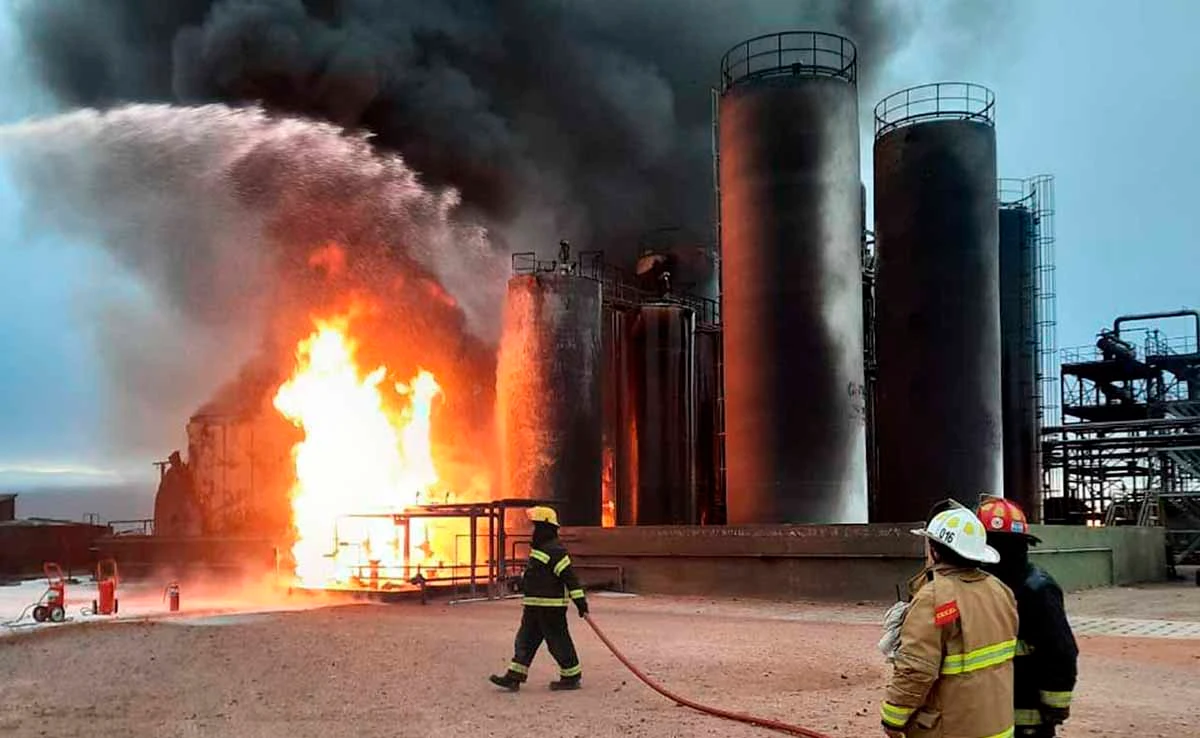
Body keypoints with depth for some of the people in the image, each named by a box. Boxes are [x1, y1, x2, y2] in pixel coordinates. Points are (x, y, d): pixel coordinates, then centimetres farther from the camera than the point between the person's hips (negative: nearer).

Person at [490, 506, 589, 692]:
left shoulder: (554, 550, -18)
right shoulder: (539, 547, 15)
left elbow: (569, 576, -22)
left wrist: (580, 601, -25)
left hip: (551, 608, -11)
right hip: (535, 606, 11)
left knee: (558, 641, -1)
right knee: (525, 640, 9)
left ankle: (572, 677, 11)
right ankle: (514, 677, 11)